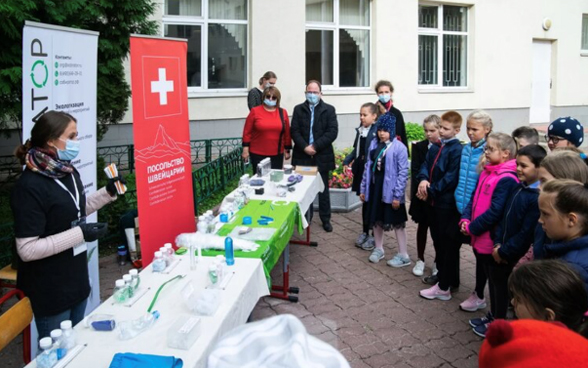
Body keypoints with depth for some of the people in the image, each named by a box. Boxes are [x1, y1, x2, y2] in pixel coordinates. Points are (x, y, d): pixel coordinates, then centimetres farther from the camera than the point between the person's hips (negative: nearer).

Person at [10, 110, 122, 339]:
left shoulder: (69, 172, 2)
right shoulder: (30, 186, -23)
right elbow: (27, 250, -25)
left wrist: (108, 192, 8)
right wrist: (80, 234, -26)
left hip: (77, 280, 8)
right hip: (50, 291, -8)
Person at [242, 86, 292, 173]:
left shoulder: (283, 113, 4)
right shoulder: (255, 111, -1)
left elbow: (287, 133, 8)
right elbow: (247, 131, 0)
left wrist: (287, 150, 9)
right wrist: (245, 149, -4)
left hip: (277, 154, 2)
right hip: (257, 154, -2)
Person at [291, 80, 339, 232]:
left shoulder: (329, 109, 2)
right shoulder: (298, 109, 6)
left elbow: (333, 131, -8)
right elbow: (294, 131, -2)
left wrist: (315, 146, -16)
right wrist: (305, 147, -16)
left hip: (322, 156, -1)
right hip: (302, 156, 1)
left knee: (323, 189, 8)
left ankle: (325, 219, 17)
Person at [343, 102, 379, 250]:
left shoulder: (377, 131, -17)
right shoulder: (360, 130, 7)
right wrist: (347, 161, 9)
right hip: (360, 171, 7)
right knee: (365, 201, 17)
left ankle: (374, 235, 17)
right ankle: (365, 232, 30)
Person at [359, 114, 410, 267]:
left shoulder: (399, 147, -13)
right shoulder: (374, 144, 5)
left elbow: (403, 173, -14)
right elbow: (368, 167, 10)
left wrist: (397, 195, -16)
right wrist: (363, 189, 10)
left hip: (390, 191, -6)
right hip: (375, 188, 6)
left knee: (397, 222, 4)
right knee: (376, 219, 16)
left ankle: (403, 255, 14)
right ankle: (378, 249, 32)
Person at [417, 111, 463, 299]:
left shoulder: (457, 150, -14)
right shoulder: (435, 147, 12)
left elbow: (451, 177, -19)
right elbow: (426, 165, 8)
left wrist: (431, 190, -16)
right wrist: (423, 180, -13)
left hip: (447, 203, -8)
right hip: (434, 201, 8)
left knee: (448, 243, -1)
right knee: (437, 240, 19)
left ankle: (444, 287, 4)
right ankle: (441, 273, 35)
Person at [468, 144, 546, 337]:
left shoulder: (539, 198, -23)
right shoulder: (518, 188, 5)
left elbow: (527, 234, -24)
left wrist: (504, 251, -16)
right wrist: (497, 244, -2)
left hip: (515, 256, -8)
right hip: (499, 251, 8)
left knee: (506, 291, 11)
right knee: (495, 284, 23)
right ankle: (493, 316, 44)